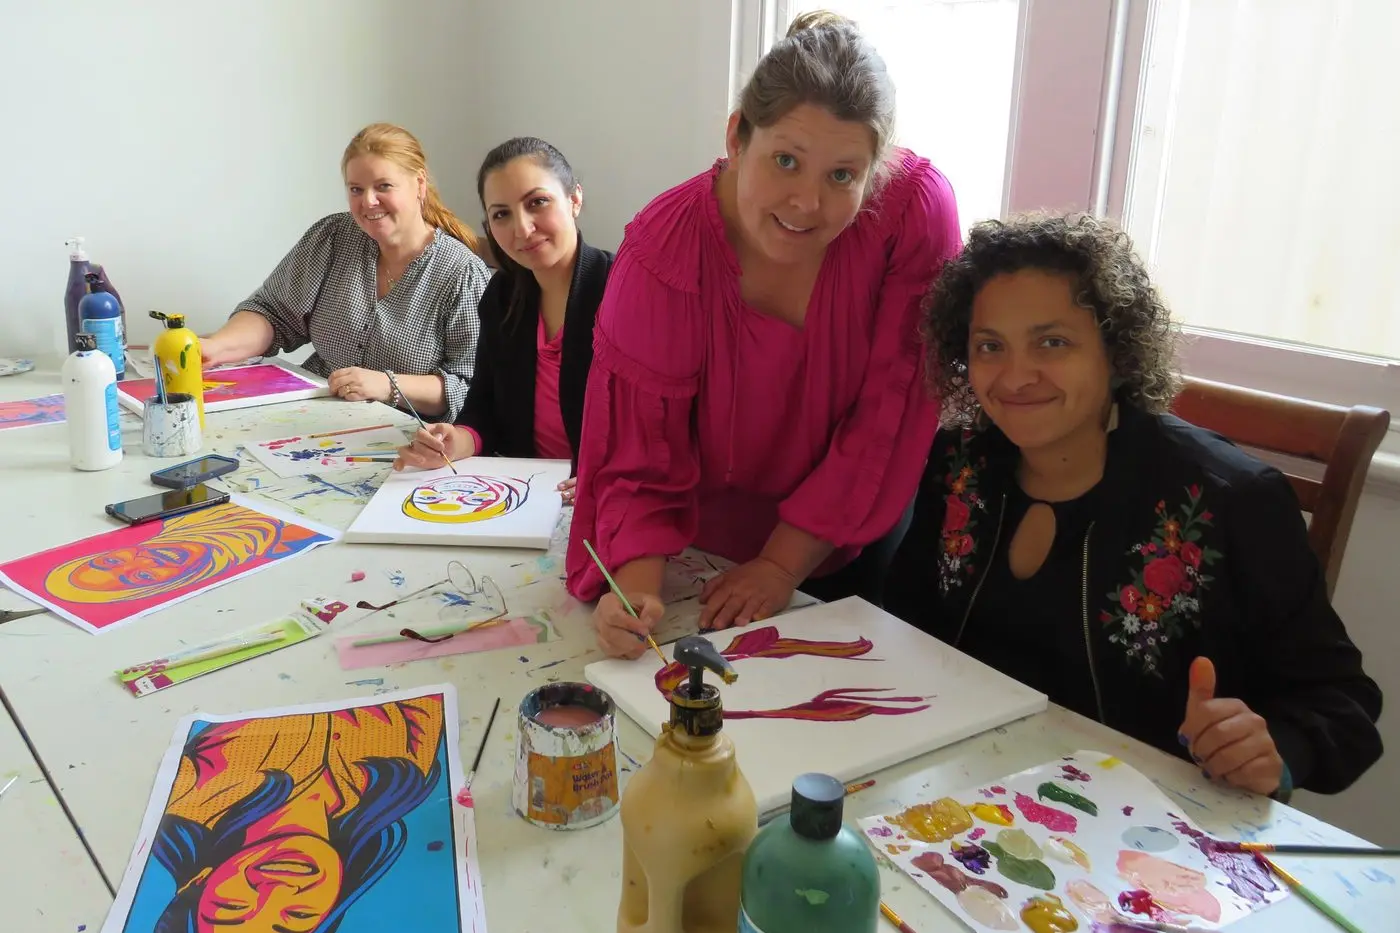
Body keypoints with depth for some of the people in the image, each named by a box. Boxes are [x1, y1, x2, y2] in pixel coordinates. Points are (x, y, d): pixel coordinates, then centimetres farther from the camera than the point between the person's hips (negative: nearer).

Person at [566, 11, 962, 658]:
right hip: (705, 554, 0)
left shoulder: (917, 209, -25)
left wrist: (783, 565, -20)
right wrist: (637, 588, -38)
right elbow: (638, 463, -20)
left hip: (858, 550, 1)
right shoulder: (662, 257, -26)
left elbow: (890, 418, -20)